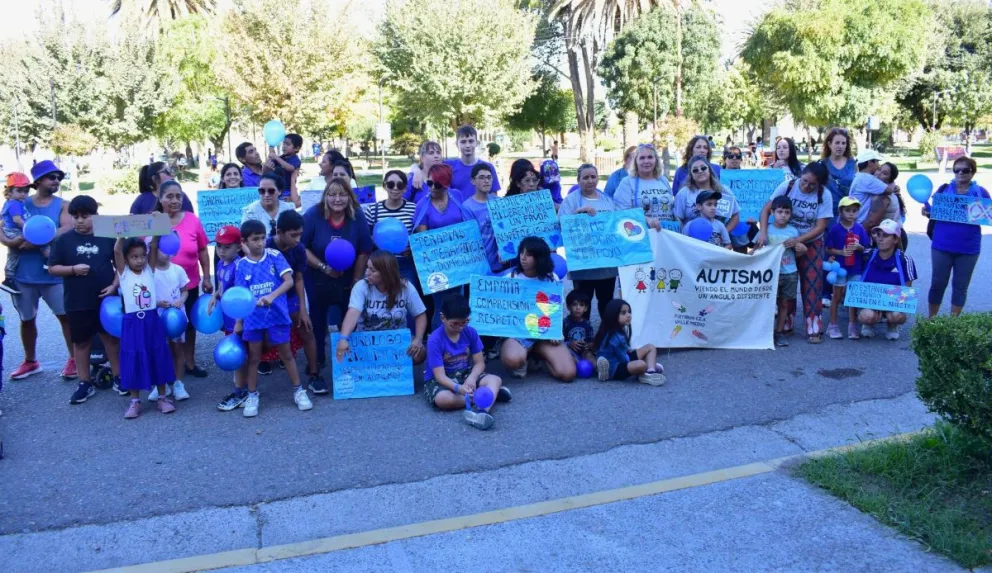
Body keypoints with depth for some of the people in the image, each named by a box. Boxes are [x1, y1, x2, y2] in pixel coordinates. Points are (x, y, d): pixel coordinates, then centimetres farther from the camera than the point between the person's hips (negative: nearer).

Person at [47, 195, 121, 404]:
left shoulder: (108, 237, -1)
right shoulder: (64, 240, 0)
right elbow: (52, 268, 0)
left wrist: (114, 285, -9)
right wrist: (73, 269, -17)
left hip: (106, 298, -1)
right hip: (76, 302, 1)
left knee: (111, 337, 9)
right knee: (81, 342, 9)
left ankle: (118, 377, 20)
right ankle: (85, 383, 18)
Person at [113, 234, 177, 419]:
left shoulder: (149, 270, 3)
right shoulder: (124, 273, -1)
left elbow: (153, 247, -7)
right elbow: (117, 250, -14)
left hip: (152, 320, 2)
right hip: (133, 323, -1)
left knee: (157, 358, 8)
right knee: (134, 361, 4)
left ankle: (162, 397, 19)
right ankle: (135, 402, 15)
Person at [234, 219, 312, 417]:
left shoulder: (275, 256, -5)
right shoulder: (241, 265, -1)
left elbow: (289, 281, -14)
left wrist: (271, 296, -28)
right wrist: (238, 322, 2)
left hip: (277, 315, -1)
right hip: (253, 318, 1)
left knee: (286, 354, 8)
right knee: (254, 357, 11)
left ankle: (299, 391, 20)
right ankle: (252, 396, 22)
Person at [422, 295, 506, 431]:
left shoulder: (470, 332, -7)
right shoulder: (435, 340, -21)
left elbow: (479, 362, -4)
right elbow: (440, 375, -24)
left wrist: (472, 378, -27)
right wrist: (458, 388, -42)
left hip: (465, 374, 4)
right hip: (439, 379, -4)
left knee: (495, 379, -21)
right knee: (442, 399, -38)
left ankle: (483, 410, -49)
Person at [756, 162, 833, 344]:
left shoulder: (824, 195, -14)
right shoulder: (787, 186, -13)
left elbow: (820, 227, -16)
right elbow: (766, 209, -14)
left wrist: (798, 240, -28)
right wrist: (763, 232, -29)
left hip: (811, 243, -1)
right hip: (784, 241, 1)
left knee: (812, 285, -3)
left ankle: (814, 328, 3)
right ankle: (785, 324, 18)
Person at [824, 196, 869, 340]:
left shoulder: (859, 228, 0)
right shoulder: (835, 229, -7)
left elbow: (865, 248, 6)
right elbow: (828, 249, -5)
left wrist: (858, 247, -15)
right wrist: (841, 252, -20)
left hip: (855, 268, 2)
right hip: (840, 267, -2)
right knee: (837, 297, 8)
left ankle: (852, 326, 16)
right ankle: (832, 326, 17)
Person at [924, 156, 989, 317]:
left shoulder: (981, 192, 2)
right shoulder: (944, 189, 4)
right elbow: (933, 211, 8)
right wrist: (926, 211, -14)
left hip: (968, 249, 0)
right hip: (942, 246, 0)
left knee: (960, 286, 10)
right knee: (938, 283, 8)